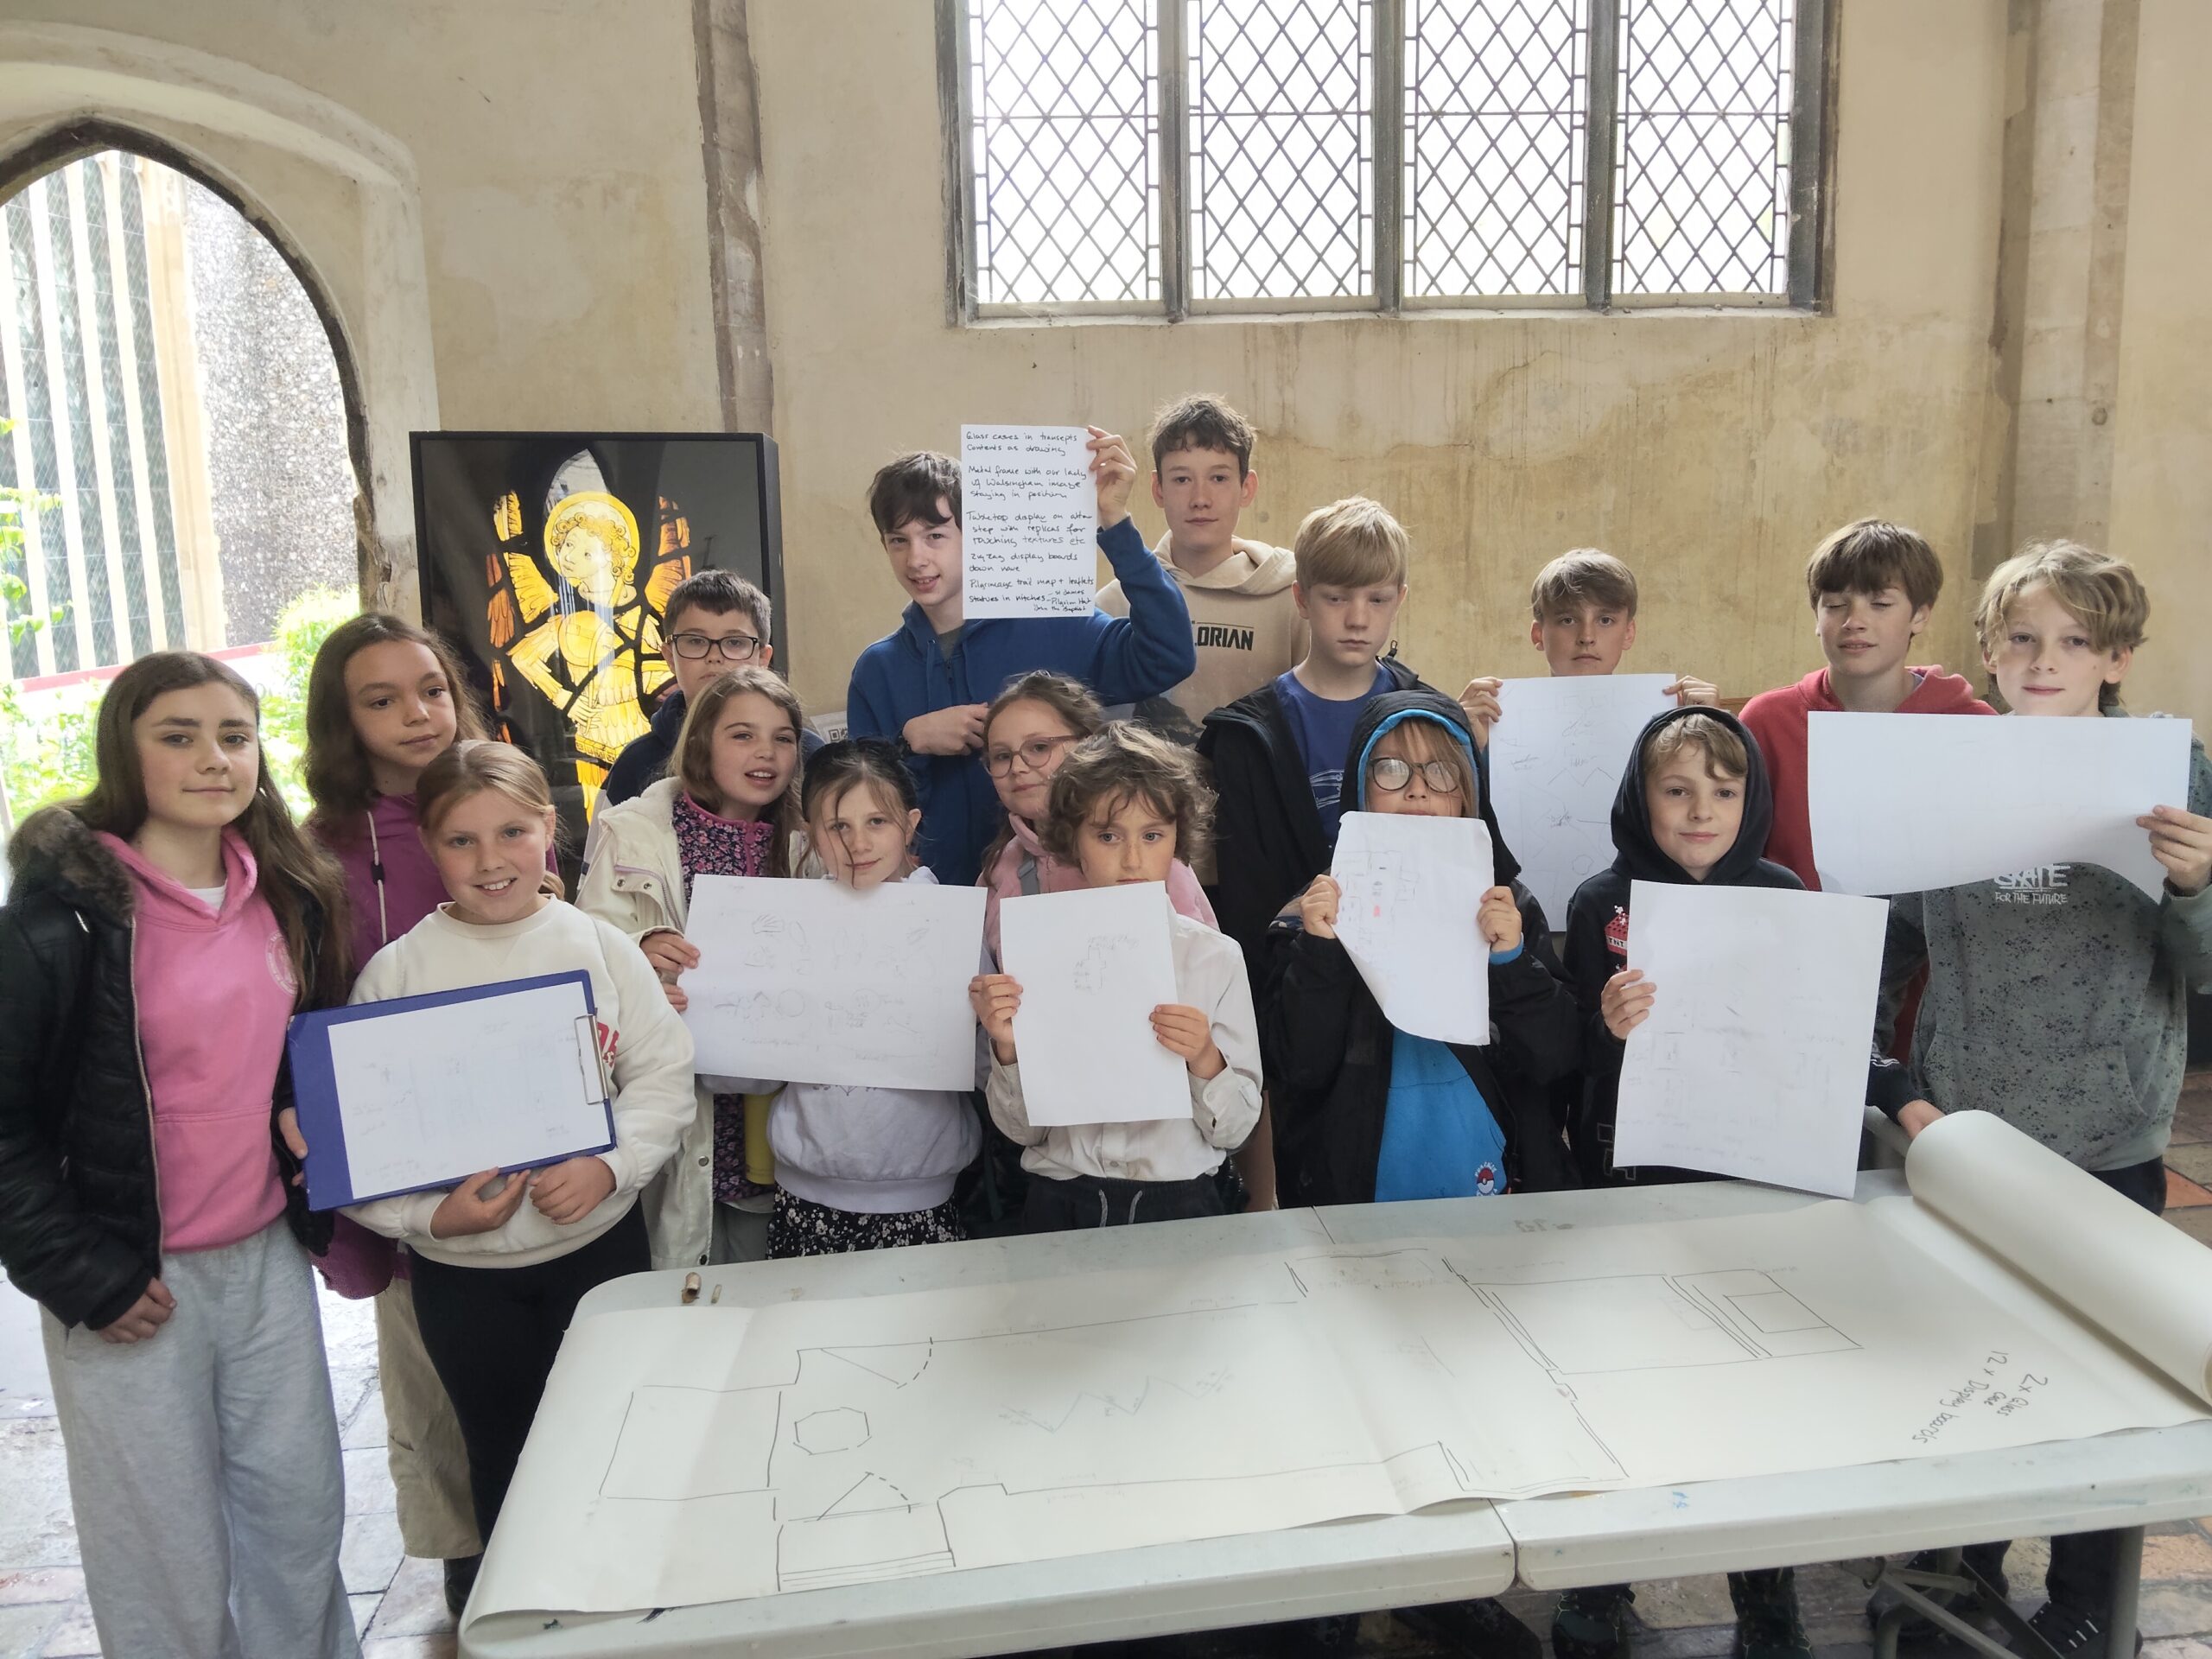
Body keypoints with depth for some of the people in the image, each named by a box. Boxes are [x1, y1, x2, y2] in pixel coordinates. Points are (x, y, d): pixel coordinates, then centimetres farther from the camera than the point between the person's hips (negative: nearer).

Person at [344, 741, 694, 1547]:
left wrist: (610, 1164, -19)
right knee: (502, 1456, 16)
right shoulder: (397, 971, -6)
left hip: (602, 1242, 1)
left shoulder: (600, 946, -4)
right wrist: (431, 1214, -19)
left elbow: (662, 1077, -4)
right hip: (462, 1272, 0)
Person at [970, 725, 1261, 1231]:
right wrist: (1007, 1047, -11)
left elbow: (1232, 1131, 4)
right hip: (1060, 1204, 0)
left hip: (1177, 1202, 0)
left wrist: (1205, 1061, -13)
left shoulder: (1215, 957, 1)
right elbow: (1023, 1129, 6)